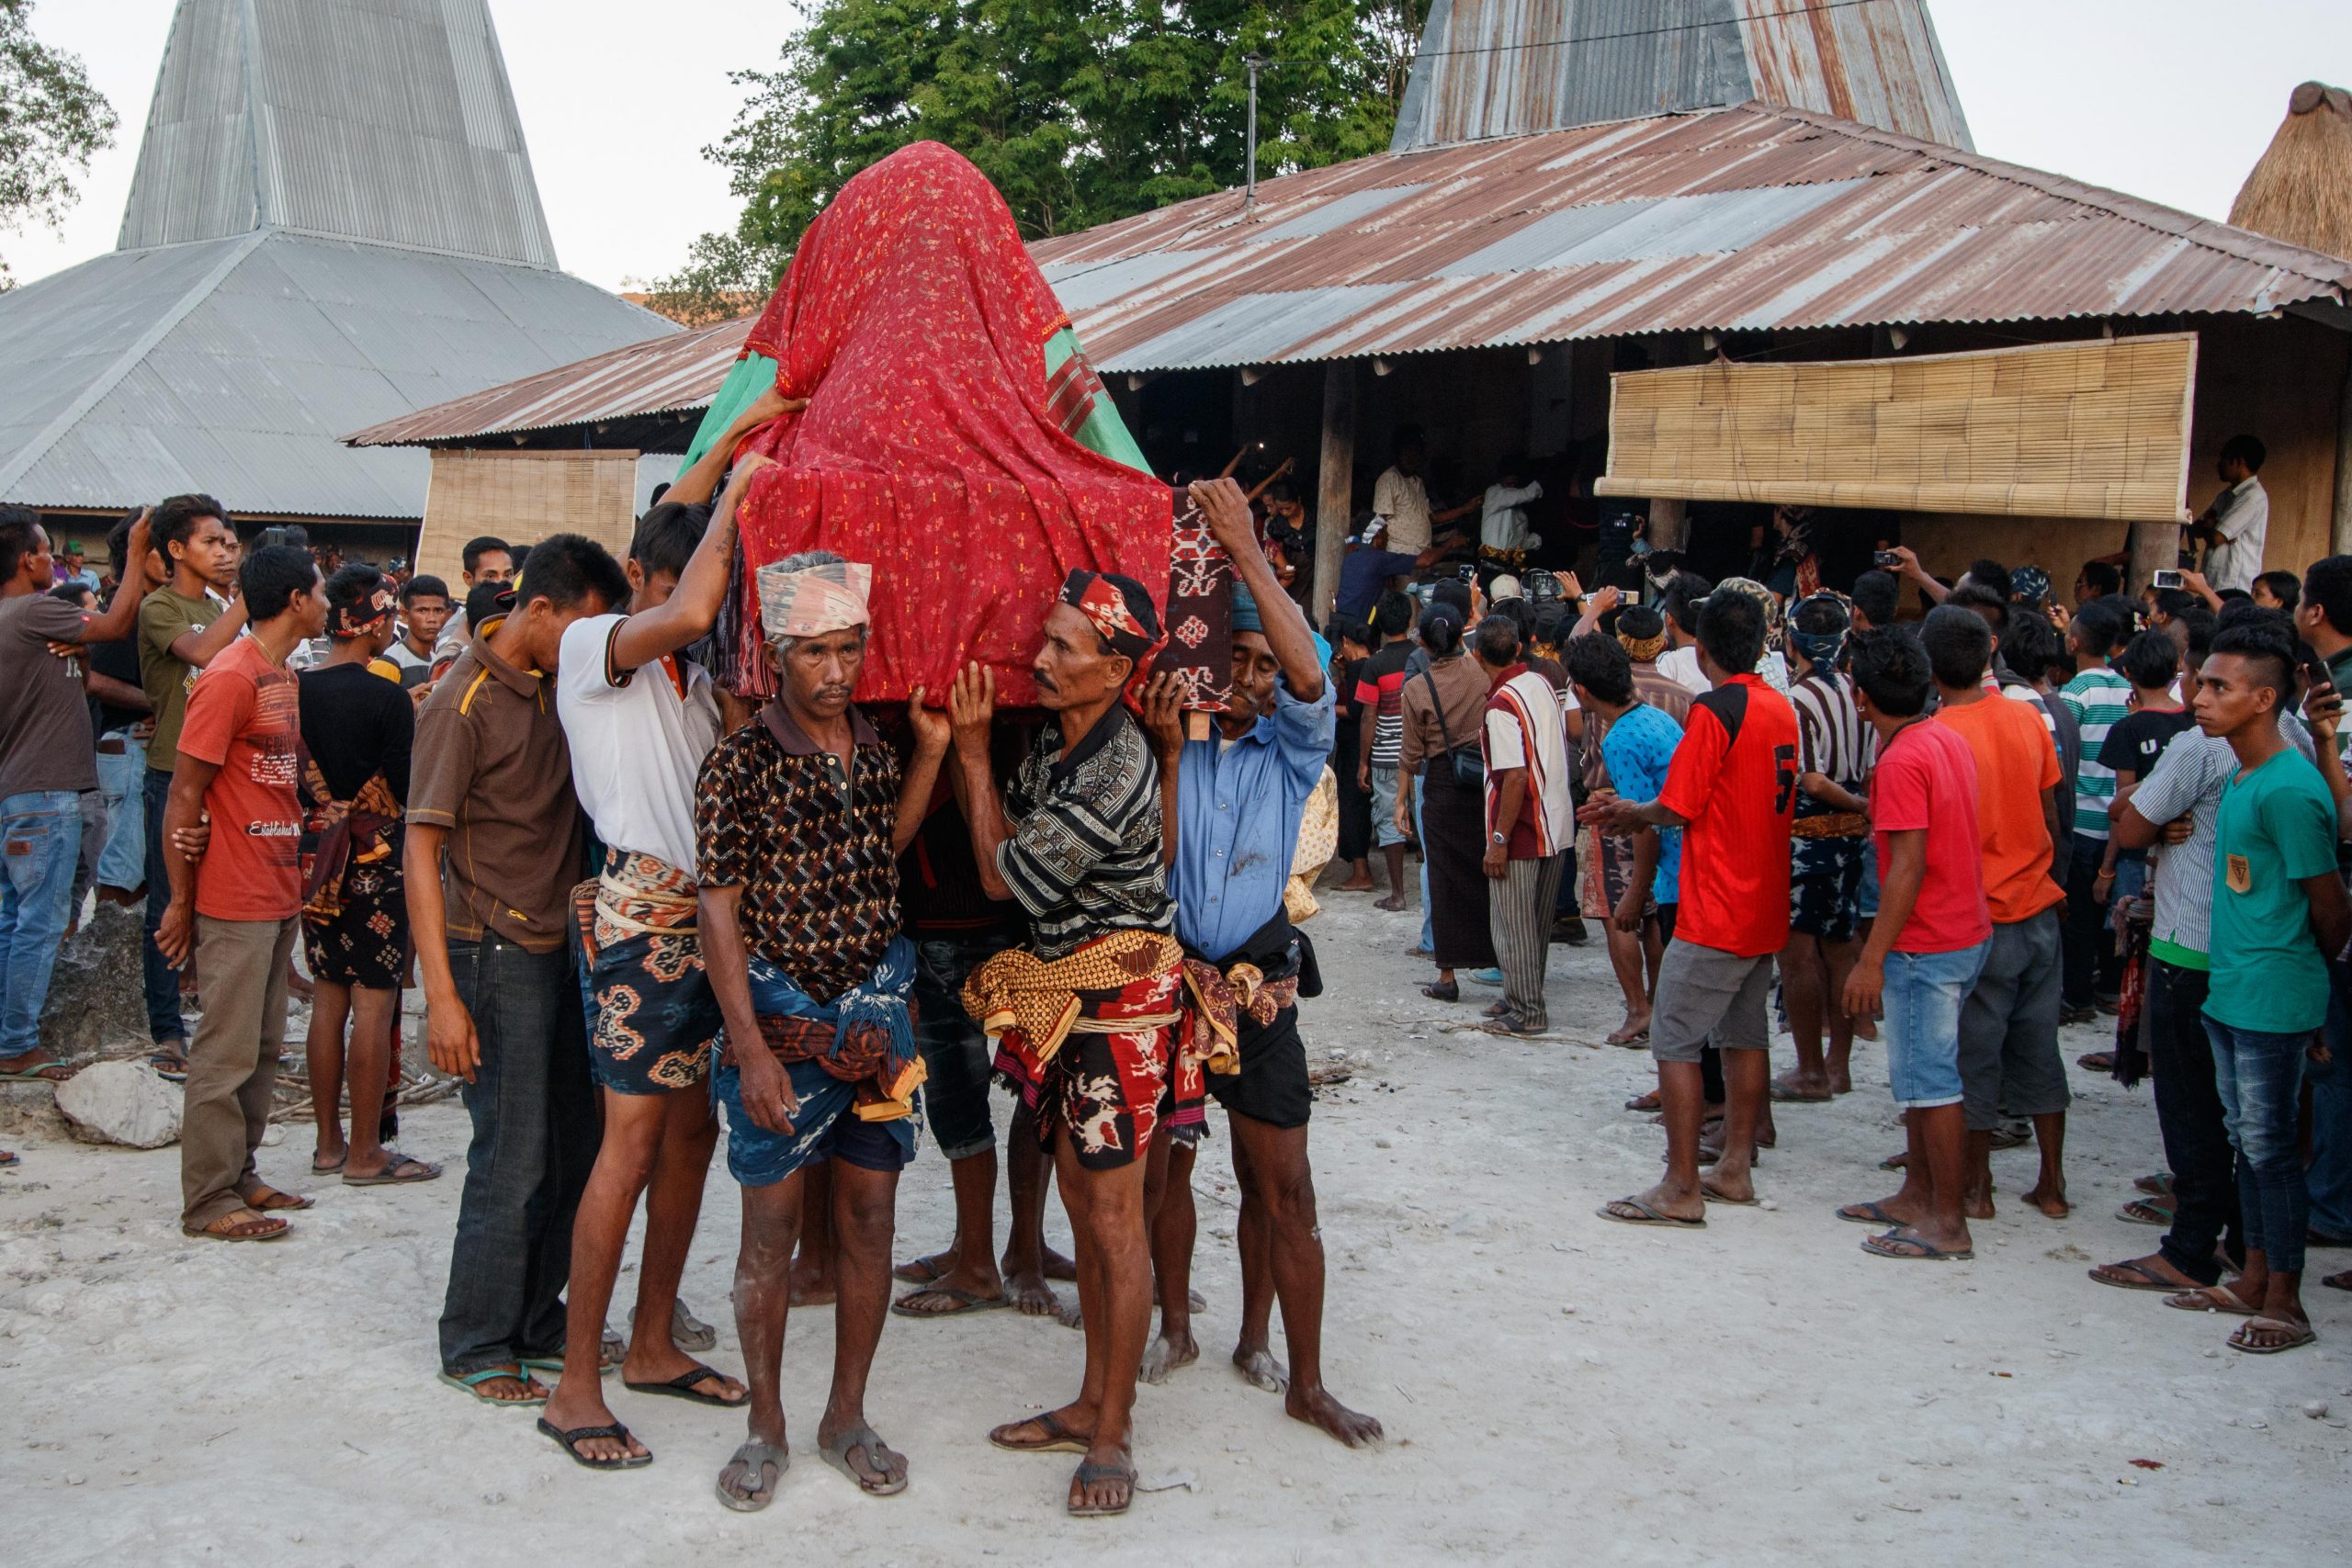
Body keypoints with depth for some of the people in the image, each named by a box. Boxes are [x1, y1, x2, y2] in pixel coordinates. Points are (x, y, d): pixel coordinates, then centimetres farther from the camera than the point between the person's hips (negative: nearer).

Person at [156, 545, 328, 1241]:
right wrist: (181, 902, -11)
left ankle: (238, 1175, 24)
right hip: (237, 900, -9)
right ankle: (209, 1200, 8)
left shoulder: (283, 678, 13)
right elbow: (183, 796, -14)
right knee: (226, 1053, -1)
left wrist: (299, 878, 12)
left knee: (263, 1049, 14)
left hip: (279, 896, 9)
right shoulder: (230, 678, -15)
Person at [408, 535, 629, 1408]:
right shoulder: (465, 701, -14)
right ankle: (476, 1346, 14)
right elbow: (421, 849, -16)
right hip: (497, 953, -8)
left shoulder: (555, 682, 7)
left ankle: (537, 1325, 27)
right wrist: (441, 996, -20)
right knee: (514, 1161, -2)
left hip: (559, 948, 8)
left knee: (573, 1151, 12)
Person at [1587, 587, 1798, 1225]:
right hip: (1765, 908, 9)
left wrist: (1633, 811, 5)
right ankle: (1736, 1168, 24)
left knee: (1674, 1040, -4)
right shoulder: (1781, 708, 9)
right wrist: (1637, 817, 16)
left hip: (1715, 912, -9)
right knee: (1745, 1035, 16)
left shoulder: (1715, 709, -17)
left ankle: (1681, 1189, -4)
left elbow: (1678, 808, -17)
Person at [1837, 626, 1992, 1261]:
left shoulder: (1901, 761, -20)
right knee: (1917, 1072, 18)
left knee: (1930, 1082, -3)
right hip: (1964, 933, 10)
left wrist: (1871, 959, -20)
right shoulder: (1947, 739, 9)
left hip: (1926, 945, -10)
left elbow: (1908, 867, -23)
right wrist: (1856, 807, 28)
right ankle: (1917, 1196, 28)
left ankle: (1948, 1224, 3)